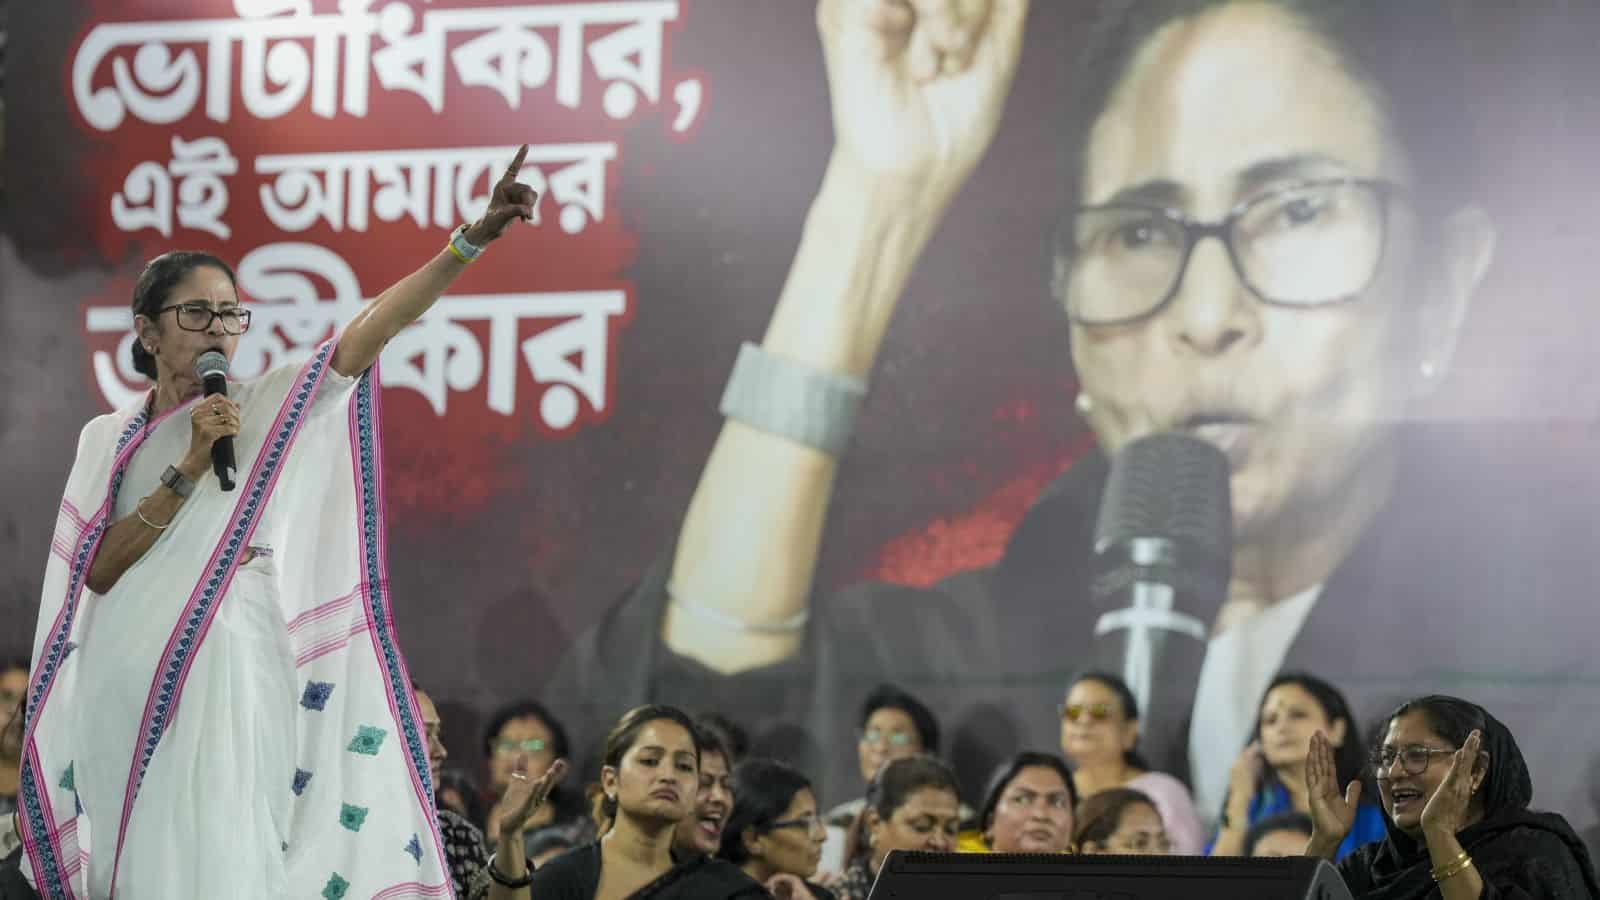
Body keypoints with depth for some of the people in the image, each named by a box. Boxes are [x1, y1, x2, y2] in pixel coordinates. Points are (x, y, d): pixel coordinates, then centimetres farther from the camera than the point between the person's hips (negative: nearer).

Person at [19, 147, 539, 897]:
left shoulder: (265, 410, 7)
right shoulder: (107, 439, 12)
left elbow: (367, 332, -5)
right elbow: (95, 570, 0)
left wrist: (471, 240, -16)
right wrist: (189, 470, -9)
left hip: (223, 673, -2)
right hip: (124, 679, 2)